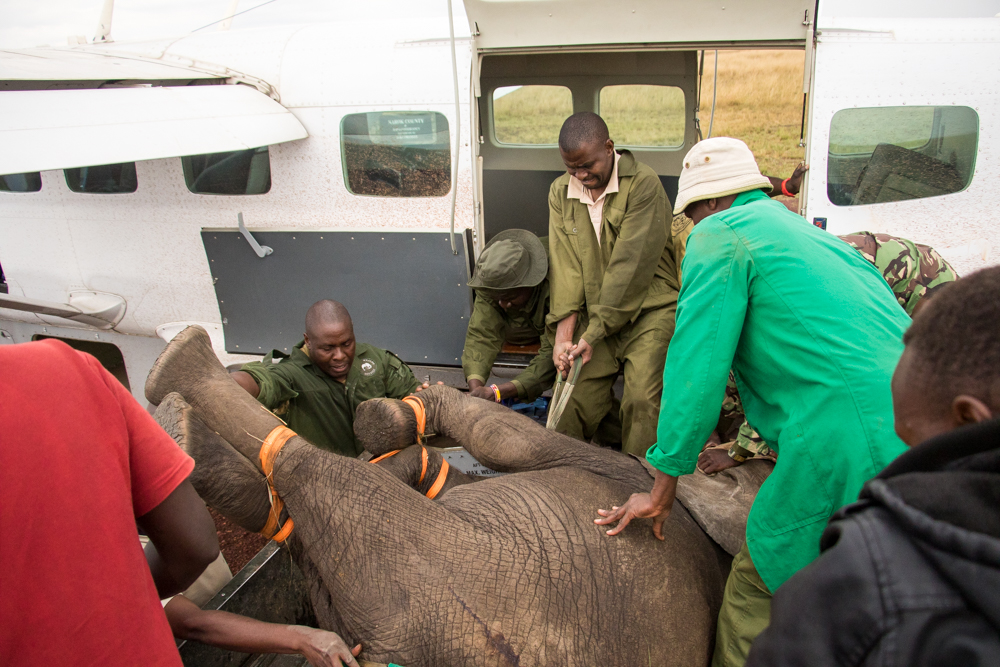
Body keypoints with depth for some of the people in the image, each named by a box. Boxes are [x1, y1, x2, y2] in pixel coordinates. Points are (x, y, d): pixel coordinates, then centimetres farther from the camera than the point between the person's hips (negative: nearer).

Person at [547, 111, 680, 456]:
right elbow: (564, 264, -1)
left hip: (648, 310, -4)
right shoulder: (560, 191, 5)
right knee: (576, 399, -2)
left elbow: (630, 265, -17)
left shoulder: (644, 183, -13)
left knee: (641, 399, -17)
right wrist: (563, 334, -11)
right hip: (594, 315, 4)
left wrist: (593, 334, -16)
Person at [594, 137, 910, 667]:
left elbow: (695, 370, -5)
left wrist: (662, 491, 4)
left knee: (757, 590, 7)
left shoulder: (721, 234, 0)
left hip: (849, 444, -9)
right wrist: (751, 443, 45)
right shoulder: (814, 236, 26)